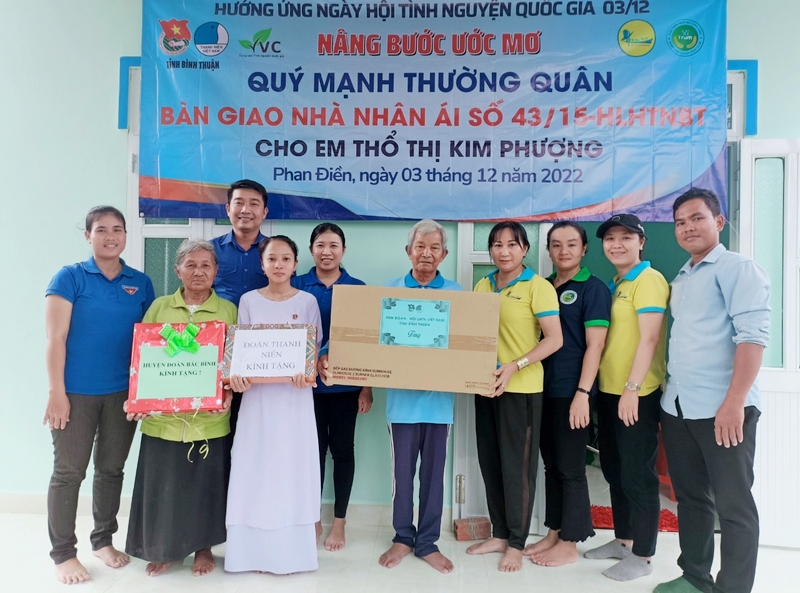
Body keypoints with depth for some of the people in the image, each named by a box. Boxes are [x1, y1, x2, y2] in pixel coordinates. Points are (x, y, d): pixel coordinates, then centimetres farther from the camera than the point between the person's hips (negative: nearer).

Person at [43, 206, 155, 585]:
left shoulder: (141, 283, 5)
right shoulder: (69, 277, -4)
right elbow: (55, 339, -8)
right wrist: (56, 392, -12)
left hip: (123, 393, 3)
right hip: (77, 392, -3)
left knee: (111, 469, 14)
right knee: (69, 472, 5)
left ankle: (103, 540, 31)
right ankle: (63, 553, 20)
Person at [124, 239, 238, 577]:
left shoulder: (228, 310, 2)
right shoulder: (159, 307, 6)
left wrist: (229, 394, -14)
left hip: (209, 418, -1)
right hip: (163, 416, 1)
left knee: (205, 483, 9)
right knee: (162, 483, 9)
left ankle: (203, 547, 29)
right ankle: (162, 549, 29)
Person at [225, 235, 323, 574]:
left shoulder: (307, 301, 2)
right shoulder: (249, 301, 4)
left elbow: (315, 347, 0)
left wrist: (307, 373, -20)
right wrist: (236, 375, -16)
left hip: (295, 395, -1)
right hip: (258, 394, 1)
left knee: (292, 466, 3)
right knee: (256, 467, 5)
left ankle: (291, 549, 17)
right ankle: (256, 549, 18)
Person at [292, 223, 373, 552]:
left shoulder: (358, 288, 0)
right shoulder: (297, 286, 1)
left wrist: (367, 385, -2)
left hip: (345, 383, 0)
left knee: (342, 448, 9)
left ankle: (339, 520, 24)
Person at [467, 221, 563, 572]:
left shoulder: (538, 286, -8)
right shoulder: (482, 286, 10)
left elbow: (554, 339, -13)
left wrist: (515, 366, -22)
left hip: (522, 388, -6)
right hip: (486, 385, 6)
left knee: (516, 465, 4)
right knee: (490, 462, 13)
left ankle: (516, 544, 20)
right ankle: (499, 534, 29)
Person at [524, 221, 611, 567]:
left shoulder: (593, 289, -6)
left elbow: (595, 345, -12)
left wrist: (582, 393, -18)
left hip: (571, 392, -6)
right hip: (543, 389, 6)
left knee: (570, 467, 3)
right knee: (551, 464, 14)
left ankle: (569, 544, 15)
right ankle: (553, 533, 26)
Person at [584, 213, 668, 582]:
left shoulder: (649, 280, -10)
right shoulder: (613, 285, 15)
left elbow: (649, 338, -18)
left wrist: (632, 388, -21)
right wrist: (603, 385, 14)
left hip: (638, 393, -9)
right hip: (608, 390, 9)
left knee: (637, 474, 1)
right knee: (614, 469, 16)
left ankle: (643, 555, 15)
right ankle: (623, 540, 31)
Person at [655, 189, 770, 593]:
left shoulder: (738, 268, -6)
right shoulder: (679, 280, 17)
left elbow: (752, 335, -16)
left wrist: (734, 402, -22)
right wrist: (669, 395, 15)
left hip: (721, 409, -8)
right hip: (676, 407, 8)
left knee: (733, 505, 2)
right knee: (690, 497, 16)